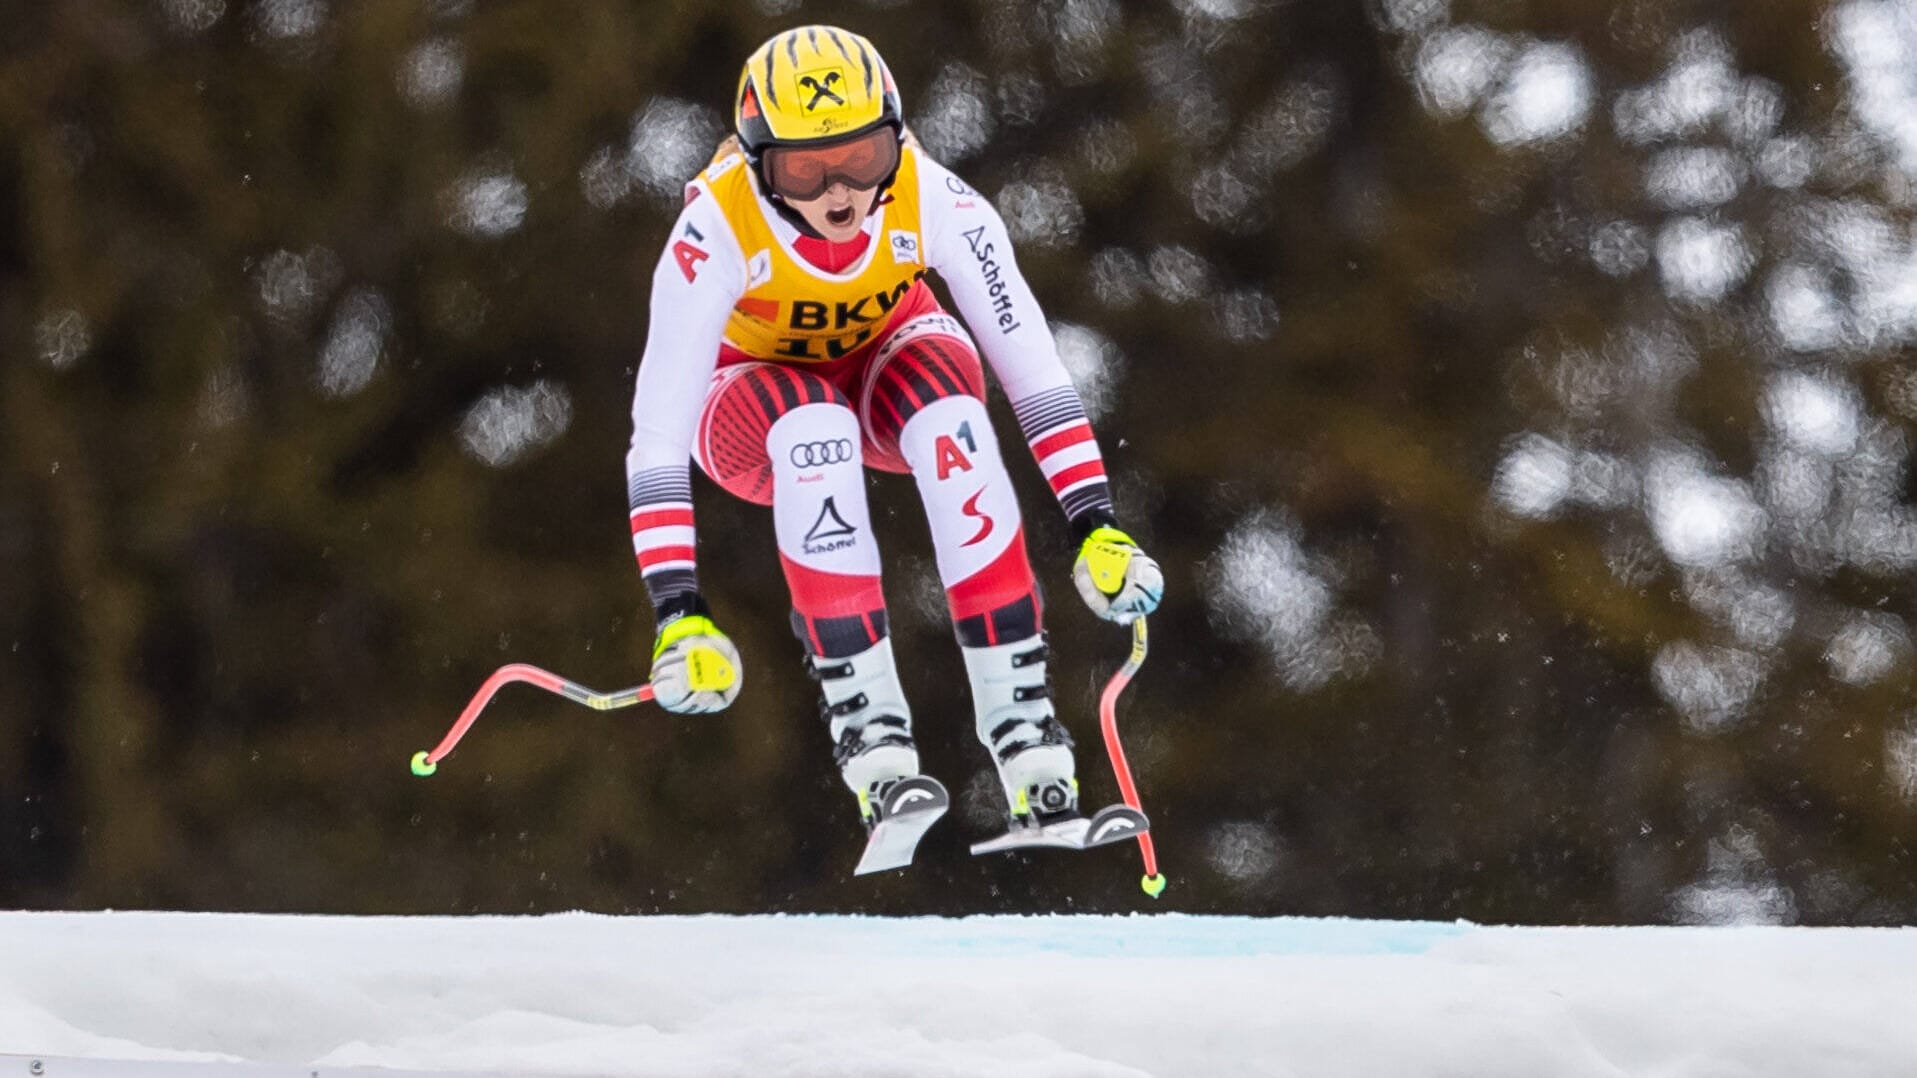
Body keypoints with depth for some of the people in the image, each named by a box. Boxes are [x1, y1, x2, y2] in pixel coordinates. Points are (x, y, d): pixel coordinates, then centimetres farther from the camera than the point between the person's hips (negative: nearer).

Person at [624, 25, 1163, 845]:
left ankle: (1017, 709, -34)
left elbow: (1029, 363, -25)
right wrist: (677, 614, -41)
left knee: (946, 395, -35)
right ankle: (864, 716, -36)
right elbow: (658, 432, -35)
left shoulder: (933, 200, -28)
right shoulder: (716, 230, -33)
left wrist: (1096, 526, -33)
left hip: (888, 358, 2)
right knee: (810, 419, -38)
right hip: (755, 403, -2)